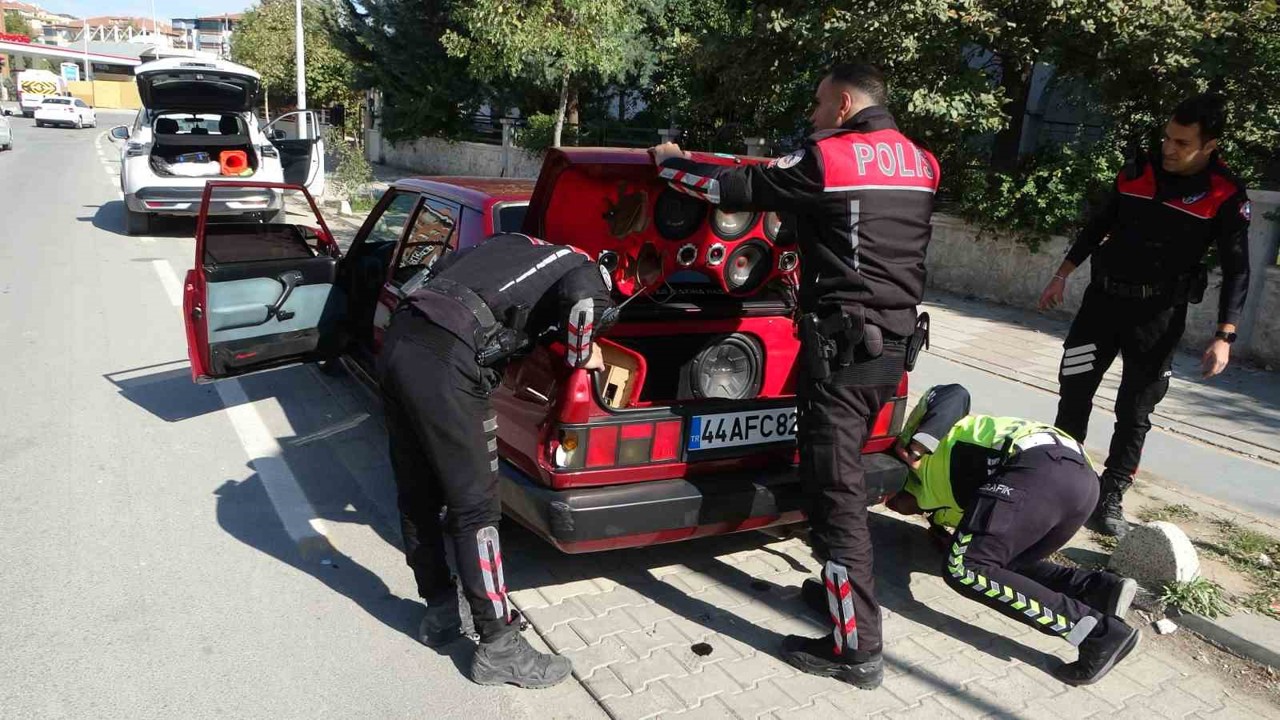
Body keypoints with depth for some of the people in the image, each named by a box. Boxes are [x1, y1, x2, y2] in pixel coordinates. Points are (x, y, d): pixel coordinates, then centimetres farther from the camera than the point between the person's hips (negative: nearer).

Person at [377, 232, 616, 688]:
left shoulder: (515, 243, 28)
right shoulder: (587, 273, 8)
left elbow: (441, 270, 31)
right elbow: (580, 295, -16)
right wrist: (580, 355, 0)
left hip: (399, 340, 8)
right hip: (444, 365, -8)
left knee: (417, 495, 17)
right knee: (475, 508, 2)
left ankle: (440, 613, 34)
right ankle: (498, 649, 12)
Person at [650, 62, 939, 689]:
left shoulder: (826, 159, -11)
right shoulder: (919, 163, 12)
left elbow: (734, 189, -3)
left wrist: (668, 162, 13)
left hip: (842, 344, -8)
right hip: (893, 343, 9)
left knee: (835, 491, -3)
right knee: (841, 479, 23)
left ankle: (857, 649, 4)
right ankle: (843, 584, 37)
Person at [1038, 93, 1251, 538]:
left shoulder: (1226, 197, -9)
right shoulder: (1138, 172, 1)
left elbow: (1236, 270, -7)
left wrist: (1224, 336, -15)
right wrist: (1063, 276, 13)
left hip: (1159, 315, -3)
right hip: (1104, 297, 3)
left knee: (1134, 412, 2)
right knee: (1073, 392, 3)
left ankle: (1110, 500, 11)